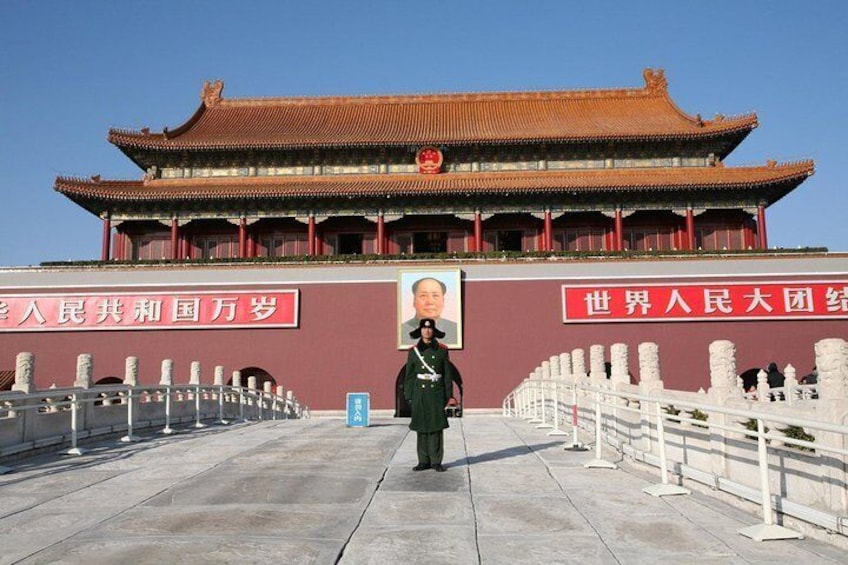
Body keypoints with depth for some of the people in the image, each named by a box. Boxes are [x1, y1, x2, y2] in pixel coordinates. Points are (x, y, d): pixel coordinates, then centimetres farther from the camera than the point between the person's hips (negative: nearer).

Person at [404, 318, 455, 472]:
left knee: (437, 426, -1)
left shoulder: (442, 350, 3)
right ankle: (424, 461, 13)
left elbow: (448, 374, 4)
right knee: (421, 427, 4)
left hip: (437, 393, -1)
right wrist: (409, 396, 2)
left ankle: (436, 461, 8)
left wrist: (449, 395, -1)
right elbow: (409, 375, 6)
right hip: (420, 394, 1)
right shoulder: (413, 351, 5)